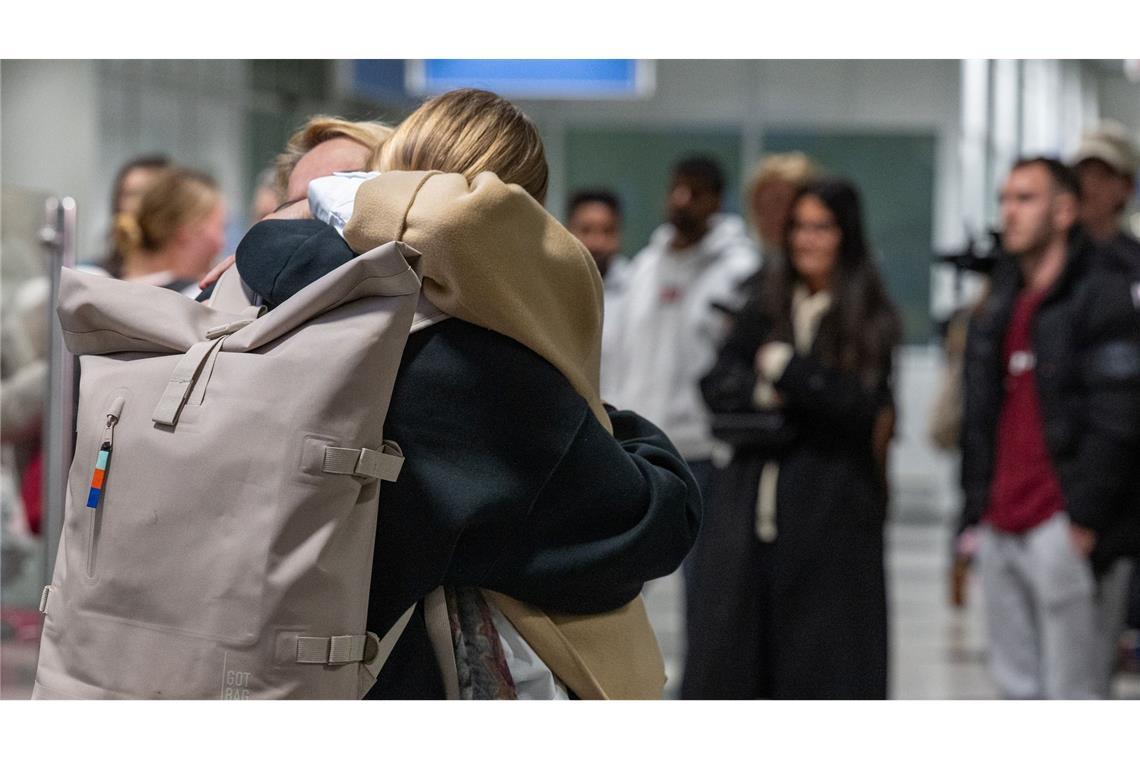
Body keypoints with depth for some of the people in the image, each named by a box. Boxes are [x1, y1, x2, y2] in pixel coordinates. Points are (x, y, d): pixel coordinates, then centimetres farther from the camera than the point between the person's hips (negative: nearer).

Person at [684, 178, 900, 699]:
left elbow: (862, 407, -12)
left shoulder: (870, 321, 0)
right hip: (750, 496, 4)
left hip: (830, 513, -4)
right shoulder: (765, 308, 12)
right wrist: (763, 393, -12)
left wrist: (787, 370, -10)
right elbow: (716, 384, 5)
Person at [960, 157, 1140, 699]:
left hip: (1066, 529, -8)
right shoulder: (999, 304, 19)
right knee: (1017, 685, 10)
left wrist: (1086, 519, -16)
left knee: (1073, 694, -6)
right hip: (1002, 528, 8)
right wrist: (975, 513, 15)